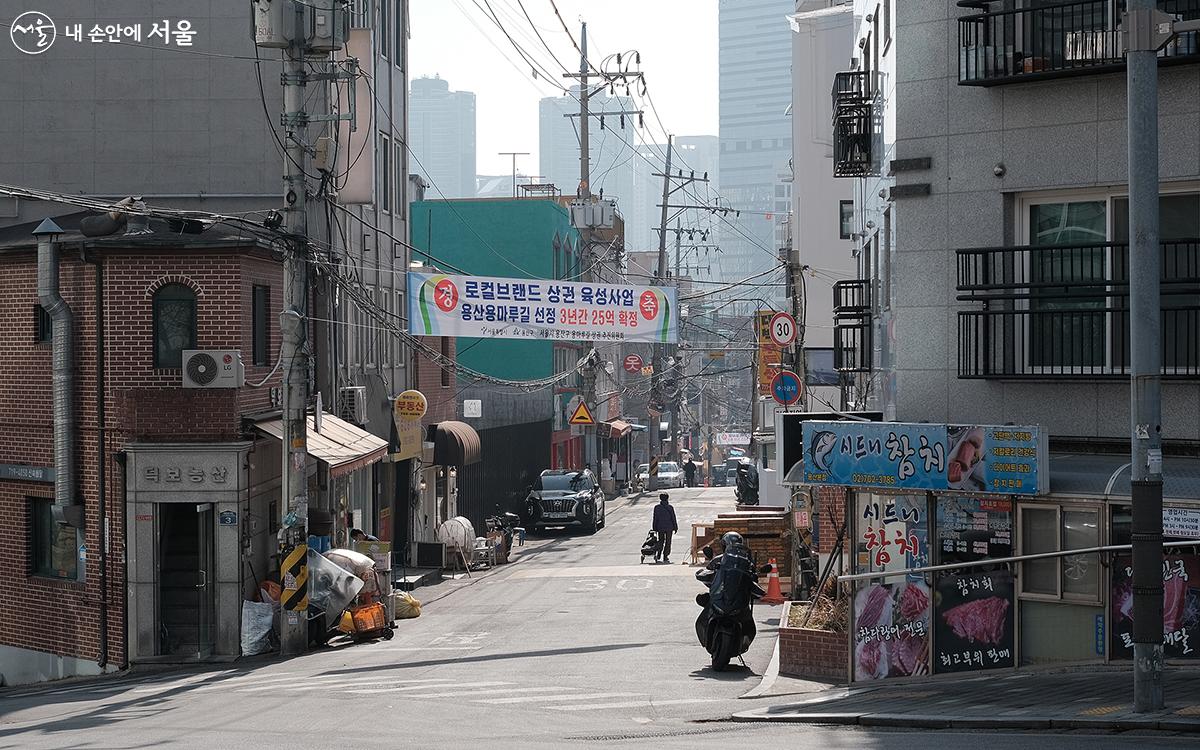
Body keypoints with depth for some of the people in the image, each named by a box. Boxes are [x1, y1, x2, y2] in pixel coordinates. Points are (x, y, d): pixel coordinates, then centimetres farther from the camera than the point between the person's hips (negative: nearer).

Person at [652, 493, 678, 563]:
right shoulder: (670, 507, -9)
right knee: (668, 542, 8)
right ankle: (665, 557, 5)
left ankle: (658, 555, -4)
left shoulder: (656, 507, -5)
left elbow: (655, 519, 0)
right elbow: (673, 518, -4)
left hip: (660, 528, 2)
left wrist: (655, 529, 7)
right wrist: (675, 527, 7)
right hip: (669, 527, -2)